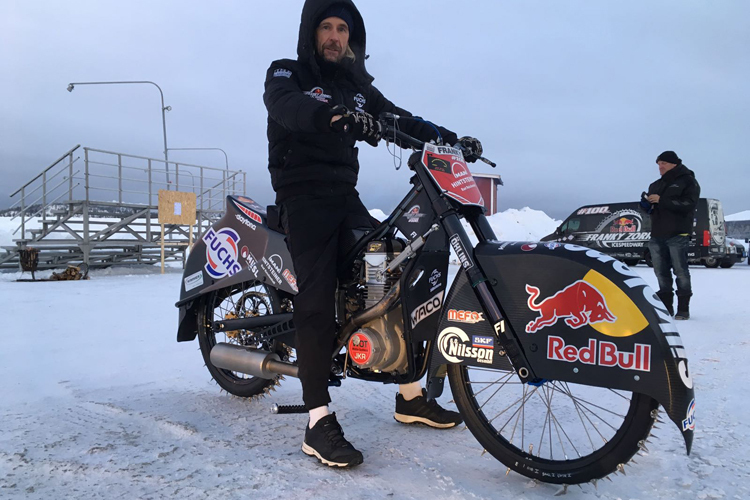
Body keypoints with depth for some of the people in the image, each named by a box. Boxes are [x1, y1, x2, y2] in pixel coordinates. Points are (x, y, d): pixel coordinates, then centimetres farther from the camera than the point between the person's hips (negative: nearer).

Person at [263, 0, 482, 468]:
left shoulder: (357, 84, 21)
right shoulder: (286, 73, 3)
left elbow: (399, 119, 11)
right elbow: (287, 105, -22)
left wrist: (451, 139, -3)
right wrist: (337, 115, -42)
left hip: (346, 197, 6)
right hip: (303, 199, -5)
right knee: (317, 300, -20)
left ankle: (411, 395, 8)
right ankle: (319, 423, -19)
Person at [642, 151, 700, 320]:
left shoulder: (688, 181, 1)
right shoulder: (656, 185, 20)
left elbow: (689, 204, -14)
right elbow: (650, 208, 23)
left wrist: (662, 200, -20)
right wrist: (646, 203, -1)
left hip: (677, 235, -6)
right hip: (657, 235, 6)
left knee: (680, 271, -4)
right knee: (661, 272, 5)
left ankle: (683, 309, 2)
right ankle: (666, 307, 11)